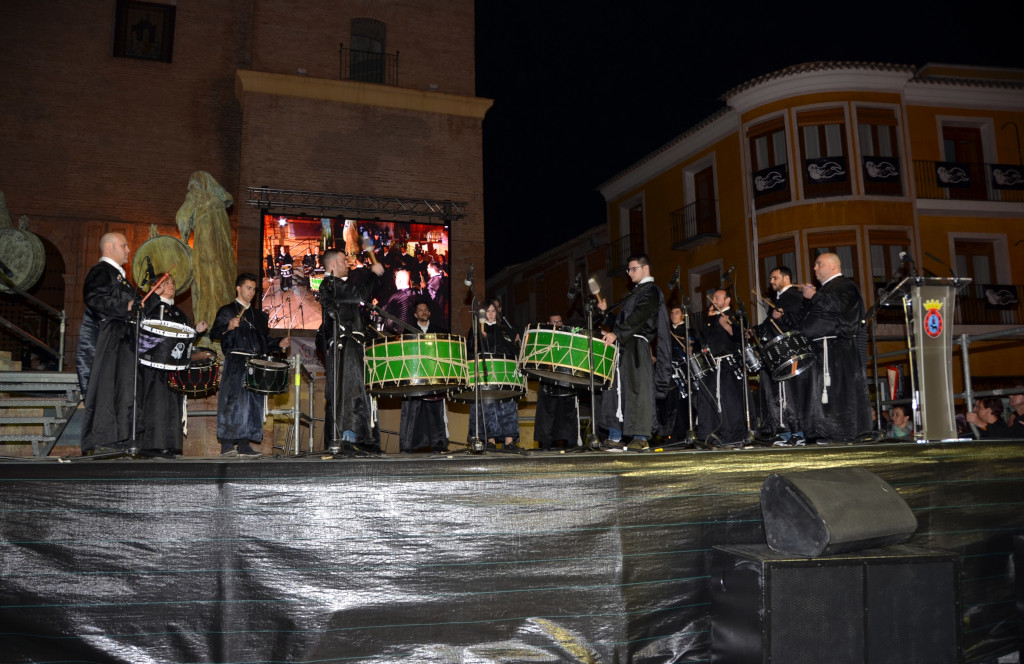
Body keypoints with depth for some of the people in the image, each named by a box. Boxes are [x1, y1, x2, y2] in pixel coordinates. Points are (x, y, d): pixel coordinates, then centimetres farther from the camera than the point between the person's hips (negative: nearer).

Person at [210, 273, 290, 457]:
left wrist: (279, 343, 7)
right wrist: (228, 327, -19)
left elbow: (265, 339, 25)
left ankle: (244, 445, 5)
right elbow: (214, 334, -2)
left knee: (253, 403, 1)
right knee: (234, 401, -12)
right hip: (235, 361, -5)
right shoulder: (227, 311, 8)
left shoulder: (259, 315, 24)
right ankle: (227, 444, -10)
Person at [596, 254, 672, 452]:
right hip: (624, 346, 9)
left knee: (637, 390, -9)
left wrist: (616, 333, -26)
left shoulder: (651, 291, -3)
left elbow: (638, 317, -18)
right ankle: (615, 438, 7)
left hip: (636, 346, -9)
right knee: (617, 390, 5)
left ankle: (641, 438, -6)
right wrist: (605, 312, 16)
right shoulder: (636, 292, 26)